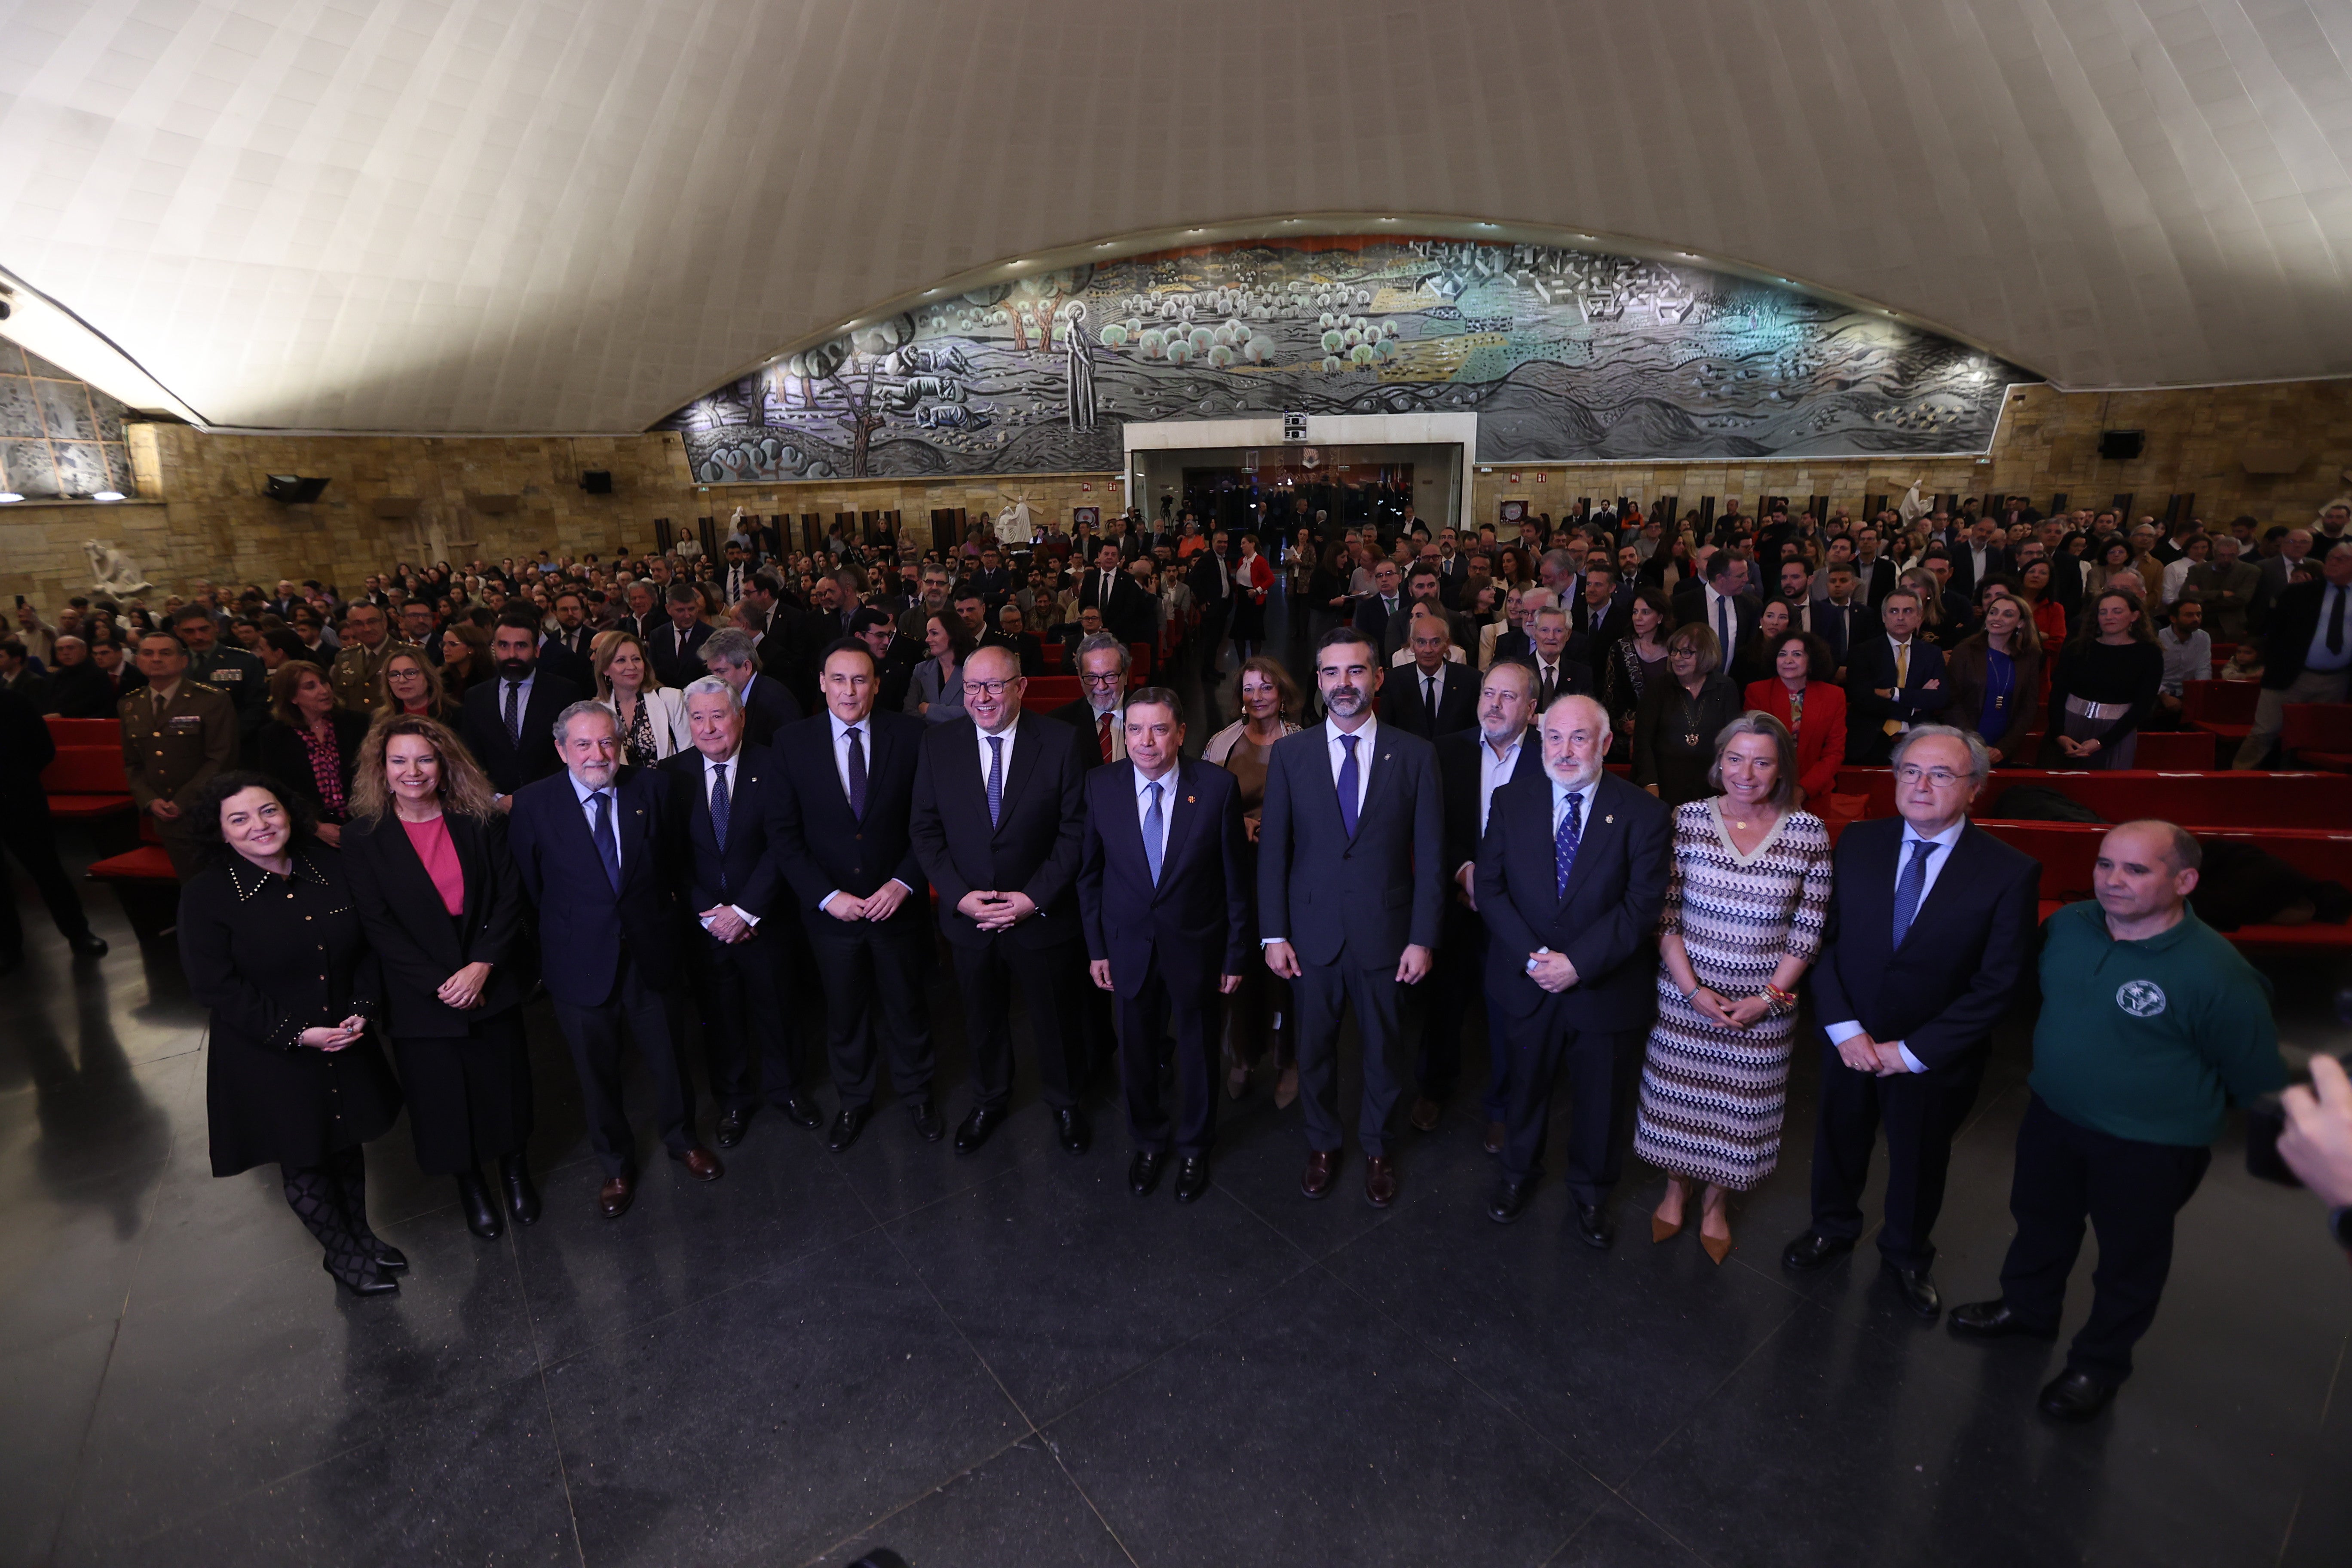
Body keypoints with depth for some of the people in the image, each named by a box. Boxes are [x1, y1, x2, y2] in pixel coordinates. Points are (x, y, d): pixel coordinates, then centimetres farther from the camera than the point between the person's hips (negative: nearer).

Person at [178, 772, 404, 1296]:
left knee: (346, 1141, 20)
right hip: (269, 1058, -3)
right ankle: (343, 1254, 34)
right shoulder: (207, 895, -15)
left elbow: (368, 944, 1)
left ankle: (361, 1233, 41)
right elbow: (215, 987, -15)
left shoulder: (330, 867, -5)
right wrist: (297, 1034, -20)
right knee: (302, 1160, 13)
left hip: (346, 1042, 3)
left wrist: (362, 1010, -11)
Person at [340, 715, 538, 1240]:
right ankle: (468, 1183, 37)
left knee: (505, 1078, 12)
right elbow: (377, 925, -9)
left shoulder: (481, 821, -5)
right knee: (440, 1093, 12)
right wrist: (440, 984, -15)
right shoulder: (363, 838, -6)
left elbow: (510, 895, -6)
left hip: (491, 982, 1)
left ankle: (515, 1168, 37)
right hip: (418, 995, -1)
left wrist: (482, 967, -16)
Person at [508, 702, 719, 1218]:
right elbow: (527, 886, -2)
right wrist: (557, 935, 1)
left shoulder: (649, 786, -6)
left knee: (667, 1055, 17)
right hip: (581, 963, -1)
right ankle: (616, 1164, 39)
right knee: (598, 1072, 16)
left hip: (650, 954, 1)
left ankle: (681, 1139, 43)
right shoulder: (533, 803, -10)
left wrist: (661, 914, 2)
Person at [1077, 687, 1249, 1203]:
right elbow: (1088, 873, -1)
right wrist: (1096, 947, 1)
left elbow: (1236, 877, -9)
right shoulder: (1101, 786, -11)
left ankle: (1193, 1147, 43)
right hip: (1129, 946, 2)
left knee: (1198, 1050, 17)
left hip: (1196, 946, -1)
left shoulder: (1218, 787, -16)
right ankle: (1148, 1141, 45)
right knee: (1137, 1050, 18)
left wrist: (1236, 954, -5)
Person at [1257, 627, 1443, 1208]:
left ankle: (1376, 1147, 40)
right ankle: (1322, 1144, 40)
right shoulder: (1289, 753, -2)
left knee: (1383, 1047, 16)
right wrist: (1273, 934, -4)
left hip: (1385, 934, 0)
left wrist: (1423, 939, -7)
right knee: (1315, 1047, 16)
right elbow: (1273, 849, -1)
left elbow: (1429, 856, -3)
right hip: (1312, 933, 1)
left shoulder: (1415, 755, -5)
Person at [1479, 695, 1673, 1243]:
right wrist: (1532, 956, -18)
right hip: (1527, 982, 1)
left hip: (1606, 988, -1)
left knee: (1601, 1099, 18)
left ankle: (1591, 1190, 44)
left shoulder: (1644, 814, -11)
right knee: (1527, 1083, 21)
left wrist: (1578, 963, -22)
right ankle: (1518, 1172, 47)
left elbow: (1642, 905, -15)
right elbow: (1490, 887, -7)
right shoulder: (1511, 801, -5)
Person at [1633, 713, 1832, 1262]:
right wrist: (1692, 990, -13)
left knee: (1738, 1106, 14)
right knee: (1678, 1096, 13)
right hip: (1685, 994, 0)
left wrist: (1768, 998, -10)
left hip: (1765, 1004, 0)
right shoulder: (1688, 819, -7)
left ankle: (1715, 1203, 39)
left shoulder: (1808, 832, -7)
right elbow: (1666, 916, -6)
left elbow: (1808, 931, -3)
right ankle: (1676, 1189, 40)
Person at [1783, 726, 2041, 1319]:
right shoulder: (1857, 842, -8)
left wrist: (1912, 1052, -16)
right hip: (1849, 1041, 2)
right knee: (1838, 1142, 22)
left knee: (1920, 1161, 21)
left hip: (1934, 1058, -2)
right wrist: (1844, 1028, -15)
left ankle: (1907, 1256, 48)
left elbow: (1997, 985, -14)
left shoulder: (2009, 872, -16)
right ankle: (1833, 1228, 50)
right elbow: (1824, 938, -6)